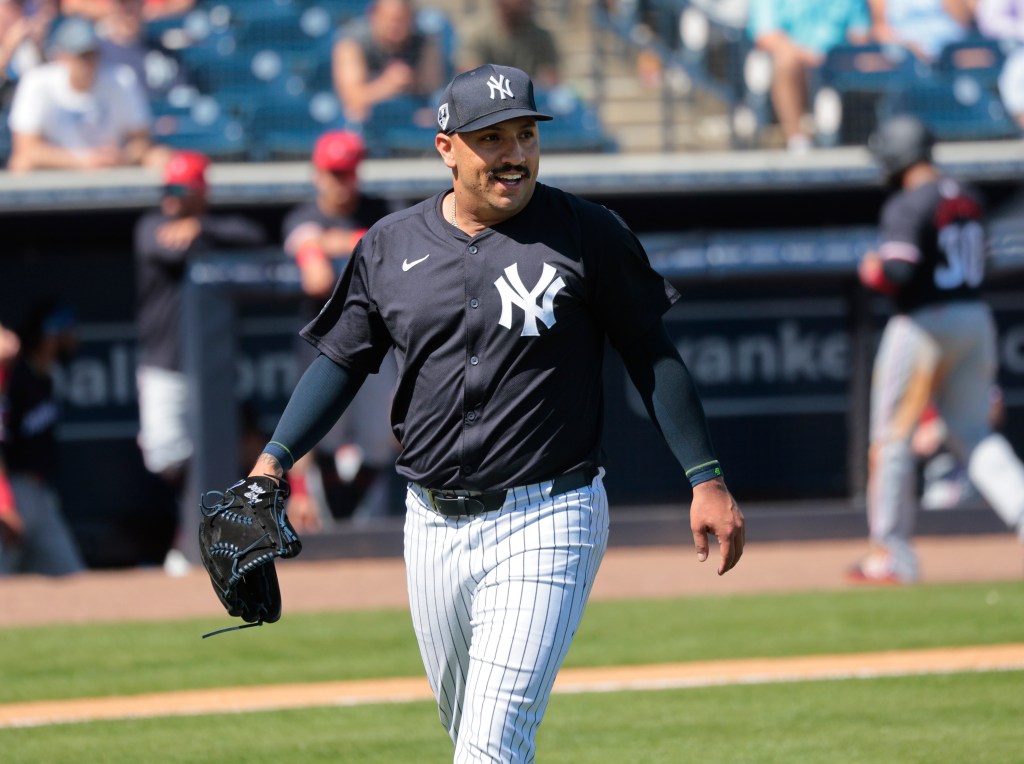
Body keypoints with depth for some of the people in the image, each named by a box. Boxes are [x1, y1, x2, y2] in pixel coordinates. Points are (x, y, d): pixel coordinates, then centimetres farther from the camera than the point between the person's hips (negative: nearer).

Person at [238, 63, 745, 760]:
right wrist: (273, 460, -2)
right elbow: (340, 362, 11)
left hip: (546, 522, -5)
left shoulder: (587, 234, -4)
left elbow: (652, 357, 0)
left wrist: (706, 479, -5)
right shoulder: (391, 246, 6)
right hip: (433, 526, 5)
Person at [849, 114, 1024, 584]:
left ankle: (891, 555, 8)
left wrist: (872, 270, -4)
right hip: (976, 318, 7)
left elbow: (898, 273, -25)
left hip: (923, 326, -7)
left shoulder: (907, 205, -15)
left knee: (892, 439, 5)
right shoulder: (968, 200, 11)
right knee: (974, 435, 10)